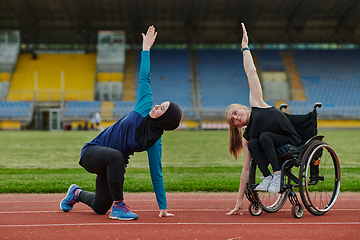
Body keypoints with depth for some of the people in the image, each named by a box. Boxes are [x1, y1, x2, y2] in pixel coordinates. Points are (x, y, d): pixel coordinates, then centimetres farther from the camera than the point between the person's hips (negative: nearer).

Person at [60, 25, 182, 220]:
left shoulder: (154, 141, -15)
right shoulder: (145, 109, -14)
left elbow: (156, 175, -12)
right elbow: (144, 79, -7)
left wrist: (163, 207, -14)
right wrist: (146, 48, -4)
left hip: (111, 164, 2)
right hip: (92, 153, -2)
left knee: (100, 208, 10)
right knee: (115, 156, -38)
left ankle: (77, 193, 45)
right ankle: (118, 206, -21)